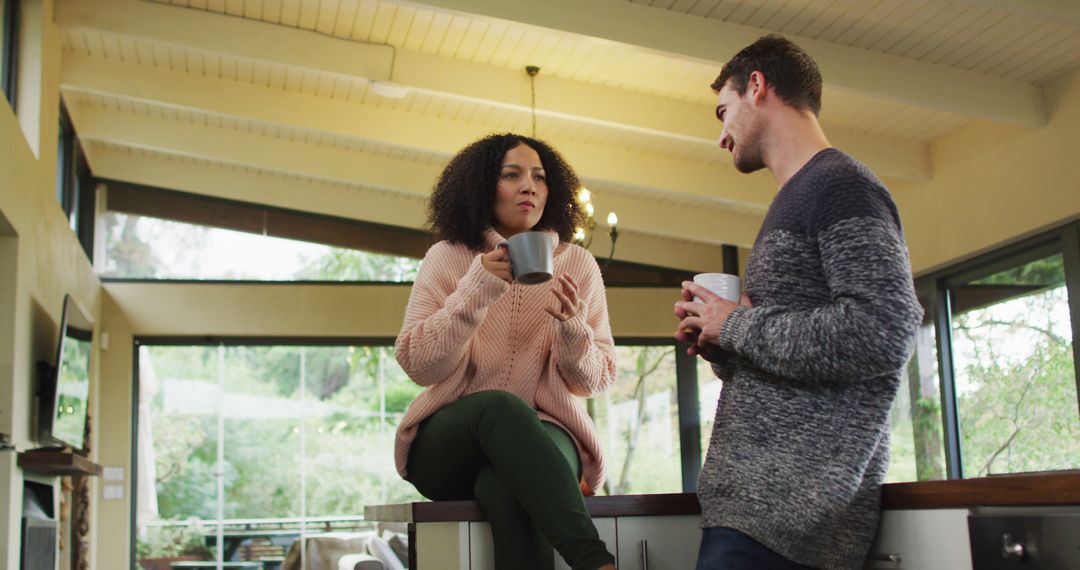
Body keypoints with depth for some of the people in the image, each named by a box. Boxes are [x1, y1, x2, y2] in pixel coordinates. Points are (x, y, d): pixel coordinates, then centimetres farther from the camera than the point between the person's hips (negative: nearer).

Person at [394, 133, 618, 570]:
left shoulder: (577, 264, 6)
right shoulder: (447, 258, 4)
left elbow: (594, 380, 3)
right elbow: (418, 365, -7)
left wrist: (570, 327, -19)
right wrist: (478, 289, -19)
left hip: (541, 437, 0)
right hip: (449, 443, 1)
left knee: (505, 487, -40)